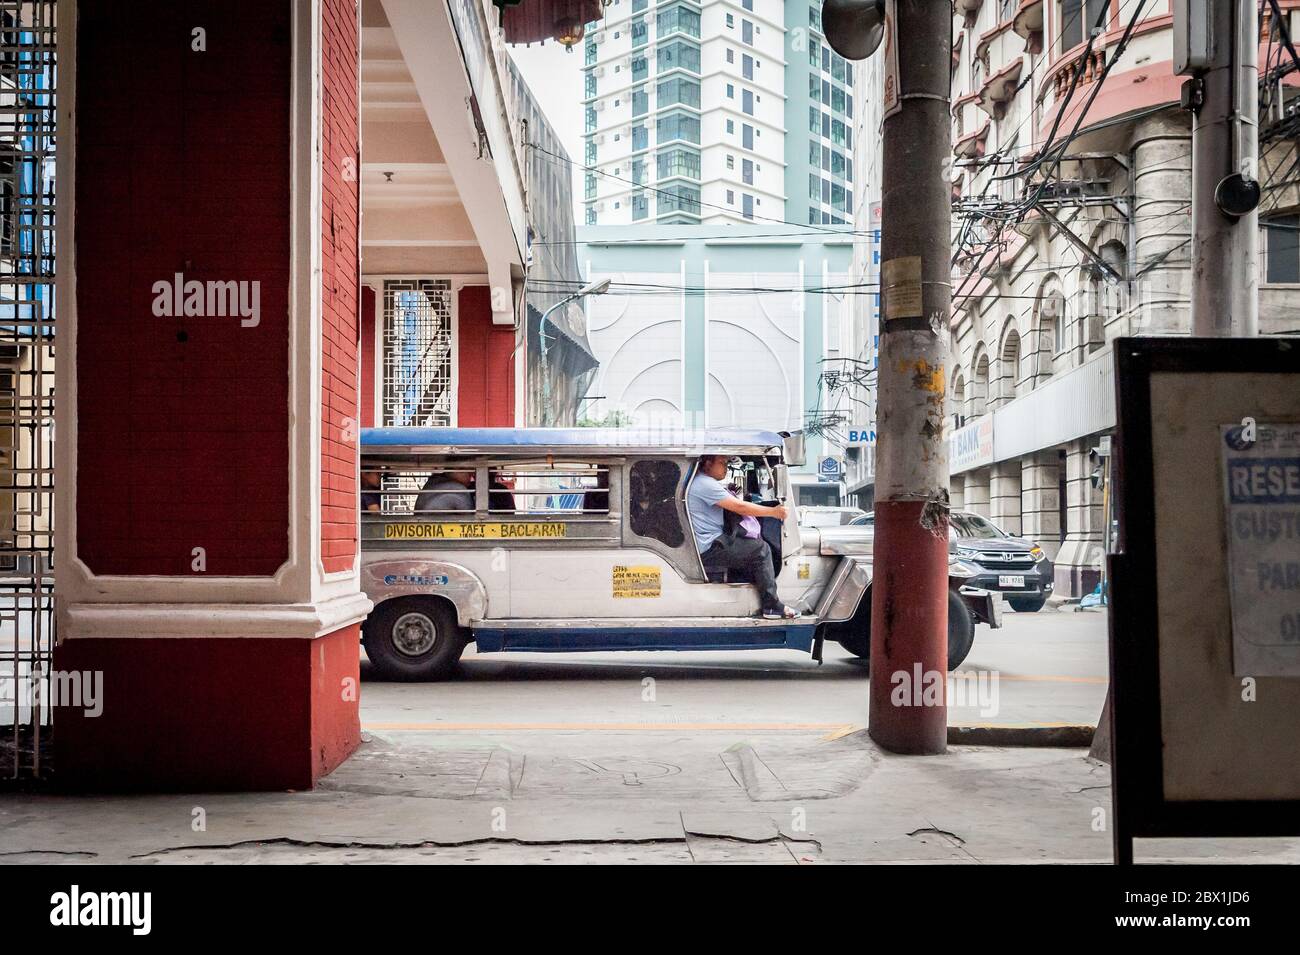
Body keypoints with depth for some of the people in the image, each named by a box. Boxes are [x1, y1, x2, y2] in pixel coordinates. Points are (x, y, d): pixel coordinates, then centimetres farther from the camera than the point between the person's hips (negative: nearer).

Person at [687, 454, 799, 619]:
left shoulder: (701, 481, 18)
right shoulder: (706, 484, -17)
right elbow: (739, 507, -18)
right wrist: (774, 512, -12)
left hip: (711, 542, 11)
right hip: (709, 550, -11)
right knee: (761, 549, -11)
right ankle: (772, 606, -8)